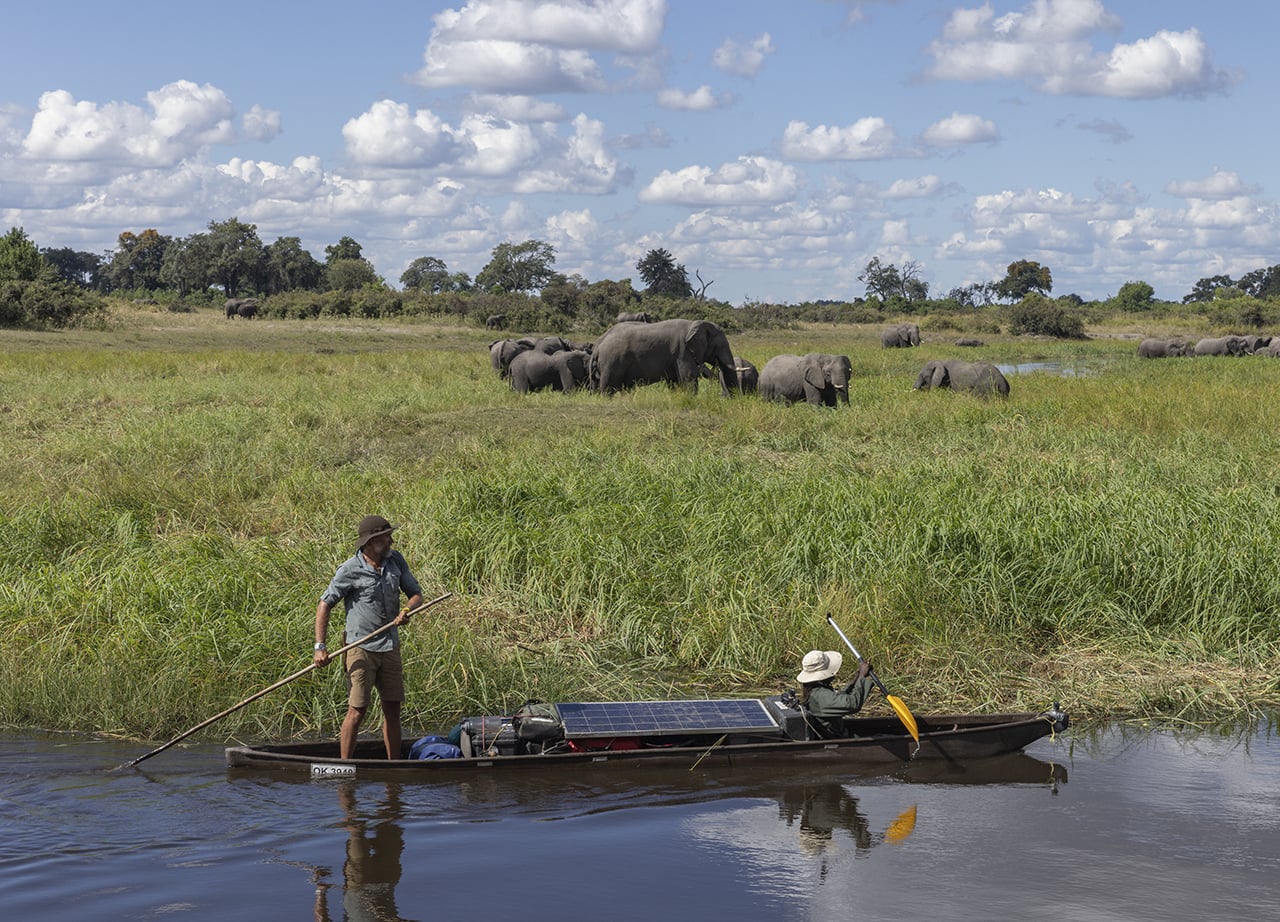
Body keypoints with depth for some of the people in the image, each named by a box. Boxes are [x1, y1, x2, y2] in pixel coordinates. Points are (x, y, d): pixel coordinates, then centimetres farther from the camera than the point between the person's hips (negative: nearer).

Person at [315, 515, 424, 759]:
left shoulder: (396, 560, 4)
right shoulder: (350, 570, -12)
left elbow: (416, 594, 10)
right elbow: (324, 605, -8)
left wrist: (407, 610, -13)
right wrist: (320, 647, -15)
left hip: (390, 647, 6)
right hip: (361, 649, -6)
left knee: (392, 709, 9)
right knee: (357, 711, -8)